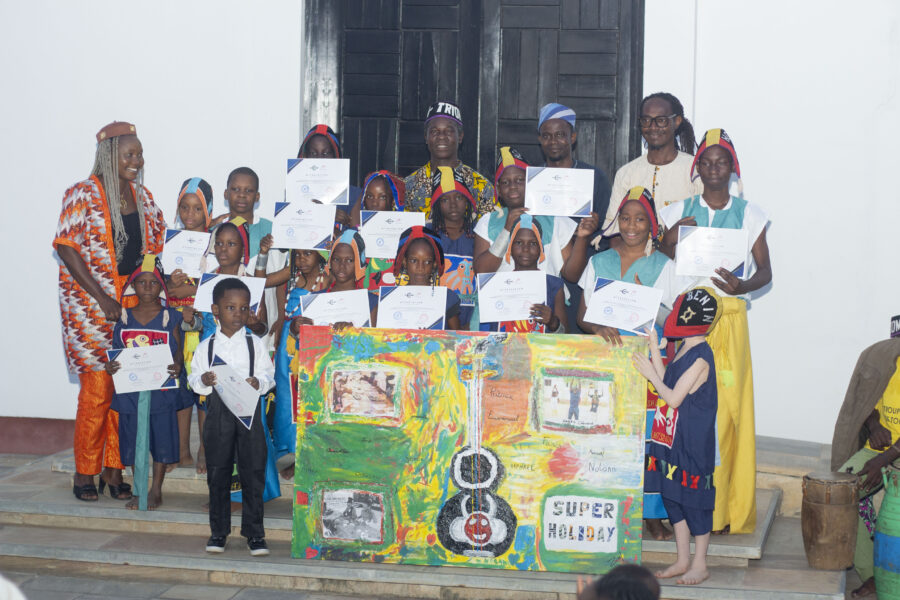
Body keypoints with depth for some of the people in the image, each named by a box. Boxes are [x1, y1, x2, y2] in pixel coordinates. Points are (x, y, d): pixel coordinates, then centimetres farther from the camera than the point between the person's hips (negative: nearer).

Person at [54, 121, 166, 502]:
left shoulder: (142, 197, 11)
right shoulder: (83, 195, -7)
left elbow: (156, 247, 17)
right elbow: (67, 248, -12)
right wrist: (102, 298, -16)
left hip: (133, 301, 5)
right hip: (89, 303, -5)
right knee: (97, 385, -7)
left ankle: (113, 468, 12)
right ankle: (84, 473, 5)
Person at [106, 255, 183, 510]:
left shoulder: (170, 317, 1)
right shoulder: (124, 317, 7)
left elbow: (179, 351, 0)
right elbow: (117, 350, 9)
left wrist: (178, 366, -21)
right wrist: (111, 367, -11)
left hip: (162, 388, -2)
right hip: (130, 388, 2)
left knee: (161, 436, 0)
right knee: (132, 438, 6)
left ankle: (156, 491, 12)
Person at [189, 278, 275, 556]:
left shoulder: (255, 344, 4)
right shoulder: (206, 346, 6)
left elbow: (269, 374, 3)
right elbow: (194, 379, 7)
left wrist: (258, 382, -17)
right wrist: (203, 381, -14)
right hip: (218, 411, 1)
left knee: (253, 472, -1)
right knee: (218, 473, 6)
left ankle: (254, 533, 7)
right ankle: (218, 531, 16)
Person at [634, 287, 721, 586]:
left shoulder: (700, 358, -19)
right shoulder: (683, 350, 9)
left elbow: (673, 397, -19)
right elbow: (666, 382, 9)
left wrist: (650, 374, -10)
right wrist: (654, 348, 9)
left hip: (694, 442, -9)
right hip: (672, 438, 9)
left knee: (694, 500, 1)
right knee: (673, 497, 14)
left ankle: (699, 565, 12)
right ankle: (682, 560, 25)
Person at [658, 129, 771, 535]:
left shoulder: (749, 213, 8)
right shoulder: (678, 213, 11)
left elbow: (766, 270, 5)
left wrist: (742, 285, -15)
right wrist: (672, 239, -9)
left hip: (728, 315, -1)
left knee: (727, 408, -5)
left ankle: (725, 510, 2)